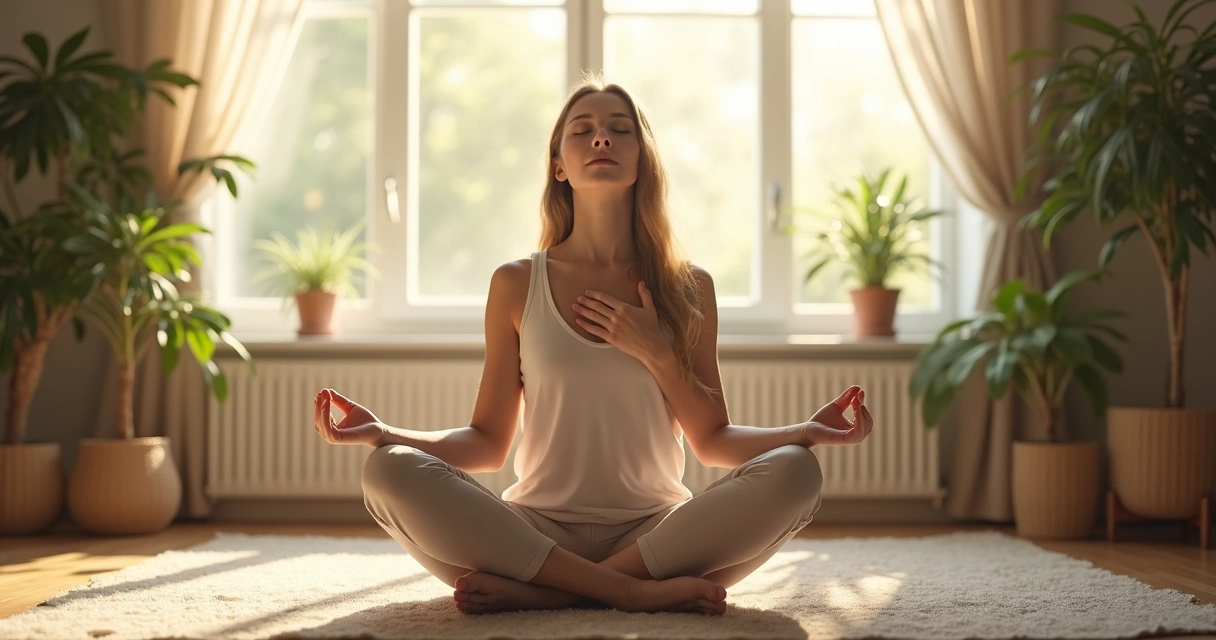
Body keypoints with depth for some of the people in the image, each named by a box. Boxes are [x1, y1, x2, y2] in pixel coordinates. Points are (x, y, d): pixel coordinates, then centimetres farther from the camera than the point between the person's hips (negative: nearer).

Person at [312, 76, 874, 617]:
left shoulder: (688, 288, 7)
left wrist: (657, 355, -8)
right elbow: (488, 442, 6)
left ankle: (539, 591, -24)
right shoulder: (517, 285, 6)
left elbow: (711, 441, 8)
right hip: (538, 529, 0)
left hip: (656, 531, 1)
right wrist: (383, 432, -11)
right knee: (389, 472, -26)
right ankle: (639, 591, -26)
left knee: (793, 471, -27)